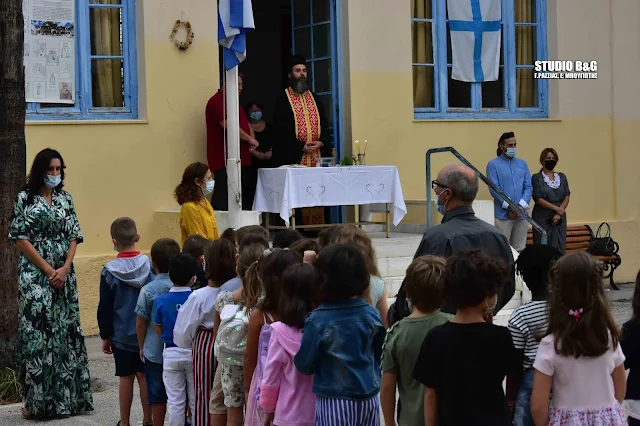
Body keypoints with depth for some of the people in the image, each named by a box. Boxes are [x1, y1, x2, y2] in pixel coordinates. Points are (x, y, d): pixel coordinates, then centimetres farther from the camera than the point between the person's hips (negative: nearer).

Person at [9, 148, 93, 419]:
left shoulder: (65, 199, 10)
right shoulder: (25, 199, -2)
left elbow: (73, 237, 7)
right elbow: (21, 239, -6)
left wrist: (65, 268, -8)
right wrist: (48, 270, -11)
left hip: (64, 274, 4)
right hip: (34, 273, -4)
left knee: (65, 330, 5)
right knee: (37, 331, -6)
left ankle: (65, 395, 12)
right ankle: (37, 398, -1)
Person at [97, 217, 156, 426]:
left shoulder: (110, 271, -10)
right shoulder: (149, 265, -6)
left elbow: (105, 308, -5)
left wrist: (105, 336, 6)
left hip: (122, 335, -1)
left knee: (126, 377, 6)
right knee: (145, 376, 8)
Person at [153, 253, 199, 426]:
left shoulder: (161, 301, -8)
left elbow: (158, 330, 1)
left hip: (171, 354, 1)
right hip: (193, 353, -1)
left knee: (175, 401, 9)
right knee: (196, 400, 10)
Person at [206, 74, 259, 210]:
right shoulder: (217, 101, -10)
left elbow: (246, 123, 27)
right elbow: (229, 126, -20)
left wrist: (252, 139, 6)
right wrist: (249, 139, -9)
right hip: (224, 160, -10)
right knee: (223, 199, -13)